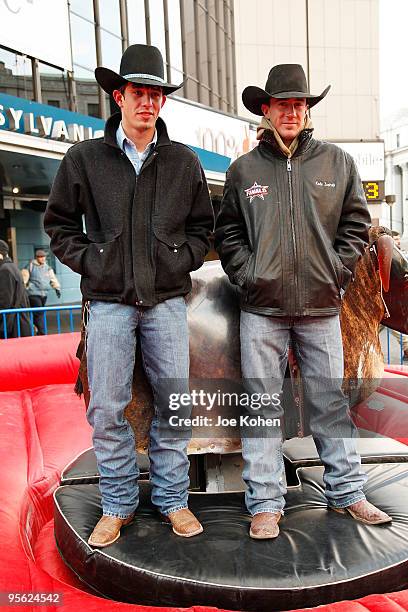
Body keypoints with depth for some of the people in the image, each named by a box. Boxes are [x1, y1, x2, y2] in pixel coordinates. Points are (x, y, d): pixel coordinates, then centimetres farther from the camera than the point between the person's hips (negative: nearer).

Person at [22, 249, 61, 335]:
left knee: (39, 313, 13)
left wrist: (57, 288, 0)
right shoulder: (30, 267, -3)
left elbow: (53, 278, 11)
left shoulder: (47, 268, 13)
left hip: (44, 294, 6)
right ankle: (42, 333, -14)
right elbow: (24, 280, -2)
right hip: (34, 294, -6)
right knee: (39, 313, -12)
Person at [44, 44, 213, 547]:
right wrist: (89, 261, -1)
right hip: (109, 302, -1)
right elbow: (59, 223, 10)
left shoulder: (184, 162, 7)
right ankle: (118, 505, 22)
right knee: (107, 409, 3)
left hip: (167, 301, 1)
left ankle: (172, 499, 24)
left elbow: (202, 225, 17)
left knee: (174, 403, 6)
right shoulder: (84, 159, 3)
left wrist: (182, 261, 3)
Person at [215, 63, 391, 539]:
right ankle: (265, 503, 14)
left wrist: (337, 272, 0)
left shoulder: (337, 163, 8)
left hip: (321, 306, 1)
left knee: (330, 401, 10)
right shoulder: (244, 169, 7)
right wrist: (247, 275, -3)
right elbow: (227, 233, 10)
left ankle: (346, 492, 26)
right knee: (262, 405, 3)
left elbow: (355, 223, 11)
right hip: (261, 309, 0)